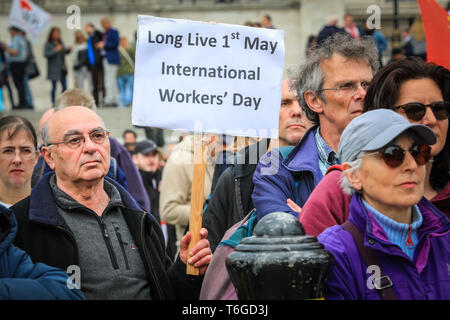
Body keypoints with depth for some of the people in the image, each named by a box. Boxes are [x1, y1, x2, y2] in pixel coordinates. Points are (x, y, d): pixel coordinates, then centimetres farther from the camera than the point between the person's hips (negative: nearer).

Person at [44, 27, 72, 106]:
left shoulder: (60, 43, 9)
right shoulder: (48, 44, -7)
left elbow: (64, 52, 18)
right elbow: (46, 54, -17)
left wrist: (69, 49, -2)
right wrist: (55, 50, -24)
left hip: (62, 68, 5)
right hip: (54, 69, -5)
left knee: (64, 87, 2)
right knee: (54, 86, -2)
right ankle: (53, 103, 5)